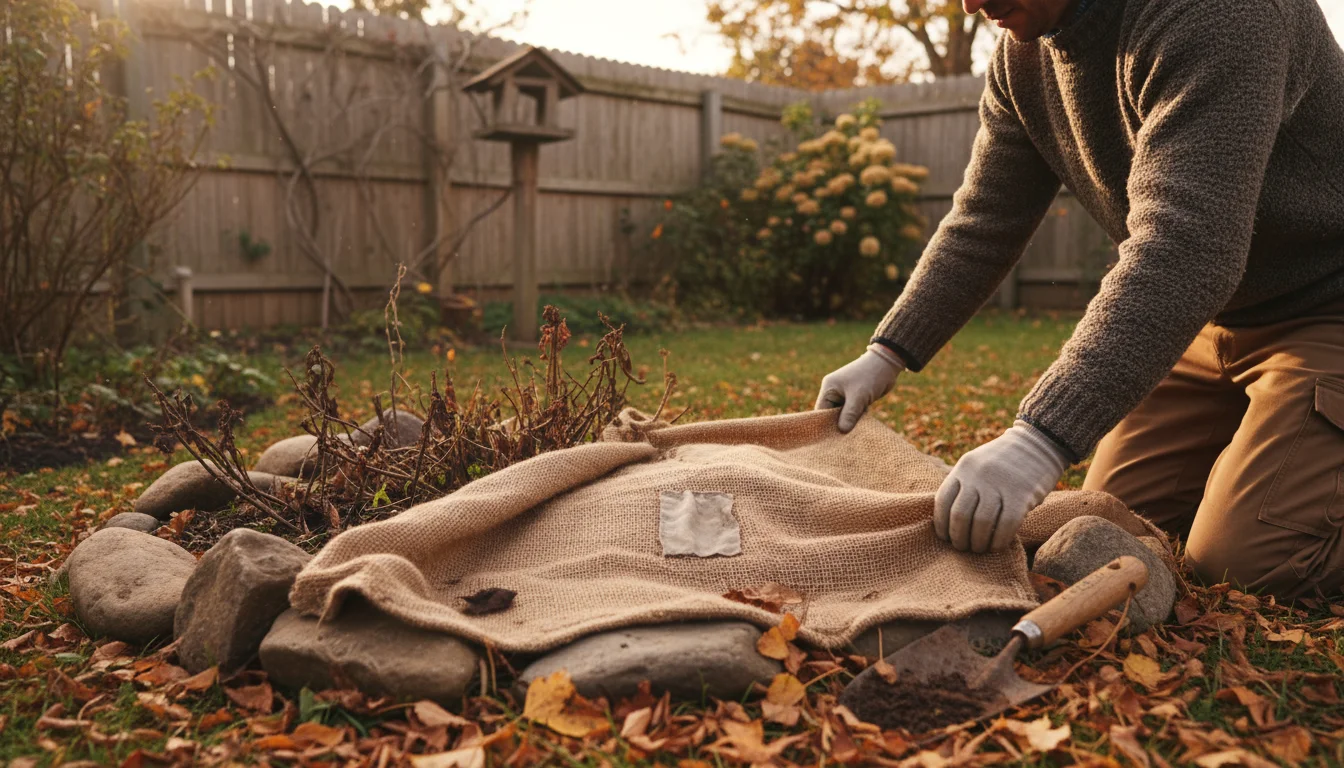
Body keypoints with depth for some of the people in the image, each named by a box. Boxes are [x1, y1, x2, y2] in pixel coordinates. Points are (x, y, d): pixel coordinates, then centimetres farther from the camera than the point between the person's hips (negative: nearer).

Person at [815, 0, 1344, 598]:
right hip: (1207, 315, 8)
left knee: (1242, 559, -17)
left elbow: (1186, 245, -39)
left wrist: (1042, 438, -47)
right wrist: (886, 357, -7)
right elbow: (982, 224, 2)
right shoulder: (1022, 54, -3)